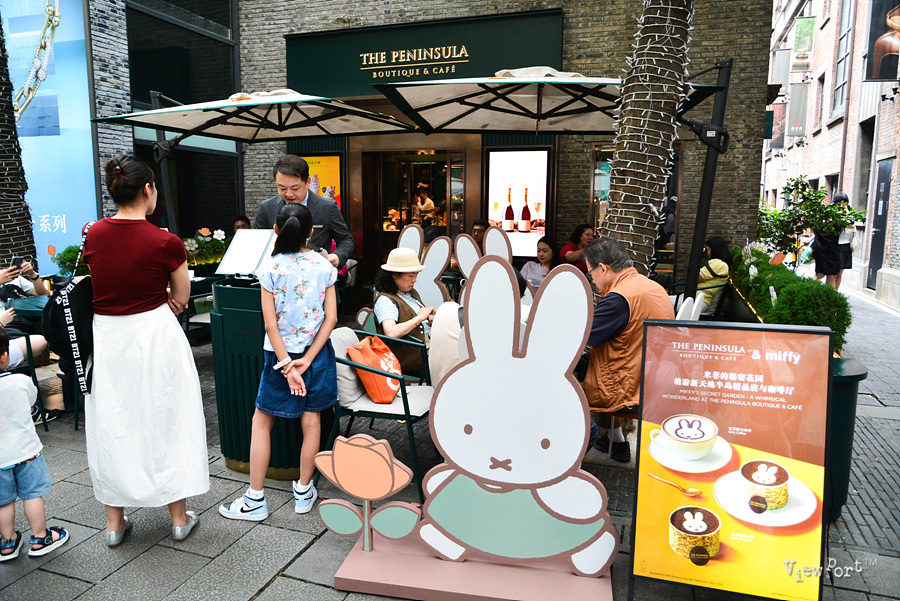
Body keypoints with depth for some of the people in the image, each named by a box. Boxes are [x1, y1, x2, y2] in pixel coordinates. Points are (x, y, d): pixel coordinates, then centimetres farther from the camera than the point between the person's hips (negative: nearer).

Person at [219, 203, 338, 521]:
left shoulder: (271, 268, -11)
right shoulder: (325, 266, -3)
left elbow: (271, 323, -14)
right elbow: (331, 318, -7)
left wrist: (287, 364, -11)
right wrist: (306, 360, -9)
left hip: (282, 353, -3)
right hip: (316, 351, 3)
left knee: (262, 421, 10)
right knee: (311, 418, 12)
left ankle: (255, 499, 16)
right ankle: (304, 491, 24)